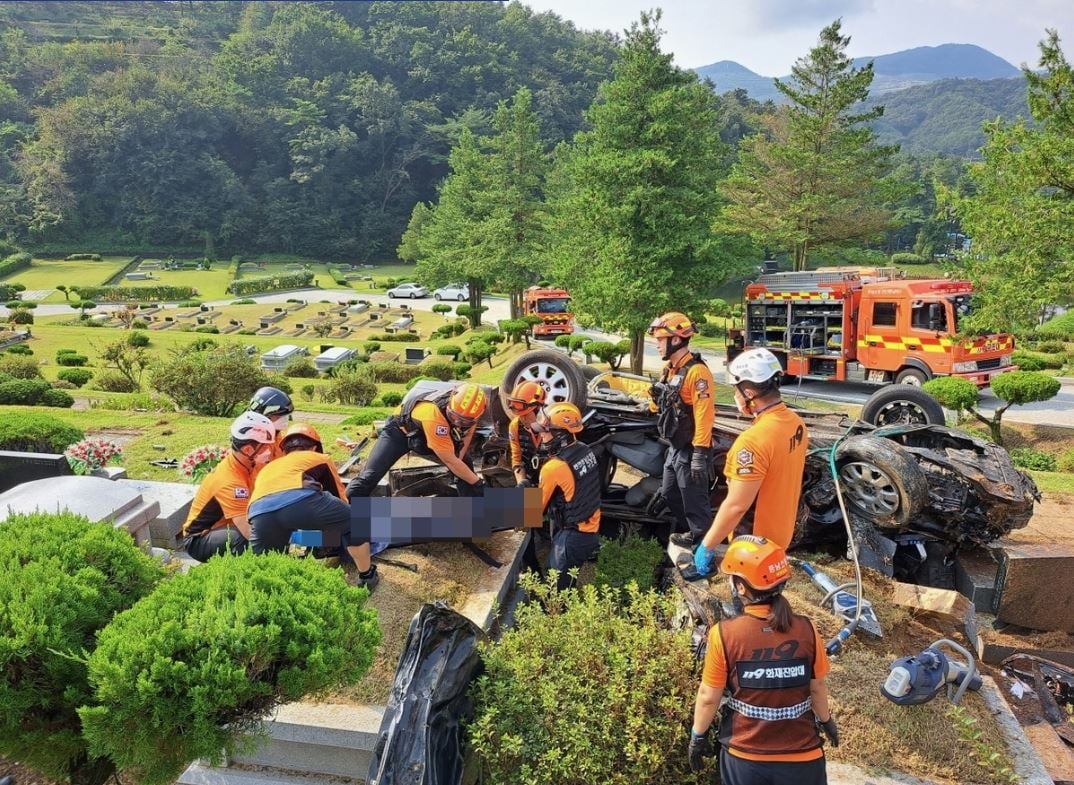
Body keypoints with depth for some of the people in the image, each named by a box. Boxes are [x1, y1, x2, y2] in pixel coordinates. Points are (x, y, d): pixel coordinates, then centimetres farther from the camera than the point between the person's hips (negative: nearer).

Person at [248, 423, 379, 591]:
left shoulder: (267, 468, 43)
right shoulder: (320, 458, 35)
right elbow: (340, 498, 42)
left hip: (259, 512, 3)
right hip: (300, 498, -3)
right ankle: (367, 577, 31)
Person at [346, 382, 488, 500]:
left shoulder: (468, 409, -26)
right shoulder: (433, 415, -44)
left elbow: (467, 433, -1)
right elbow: (449, 460, -36)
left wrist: (460, 455, -15)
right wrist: (478, 483, -29)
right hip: (400, 430, -6)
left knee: (465, 465, -6)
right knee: (369, 476, -17)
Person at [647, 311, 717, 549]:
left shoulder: (696, 371, -22)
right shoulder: (671, 368, 9)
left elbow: (704, 415, -26)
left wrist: (700, 453, -27)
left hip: (690, 449, -10)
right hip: (674, 447, 10)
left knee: (694, 498, 3)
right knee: (670, 494, 23)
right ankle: (685, 529, 42)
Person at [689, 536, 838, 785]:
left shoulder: (724, 634, -19)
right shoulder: (805, 629, -13)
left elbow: (708, 696, -11)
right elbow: (818, 687, 1)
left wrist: (698, 735, 7)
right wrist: (826, 720, 21)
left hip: (745, 757, -1)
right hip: (801, 755, 2)